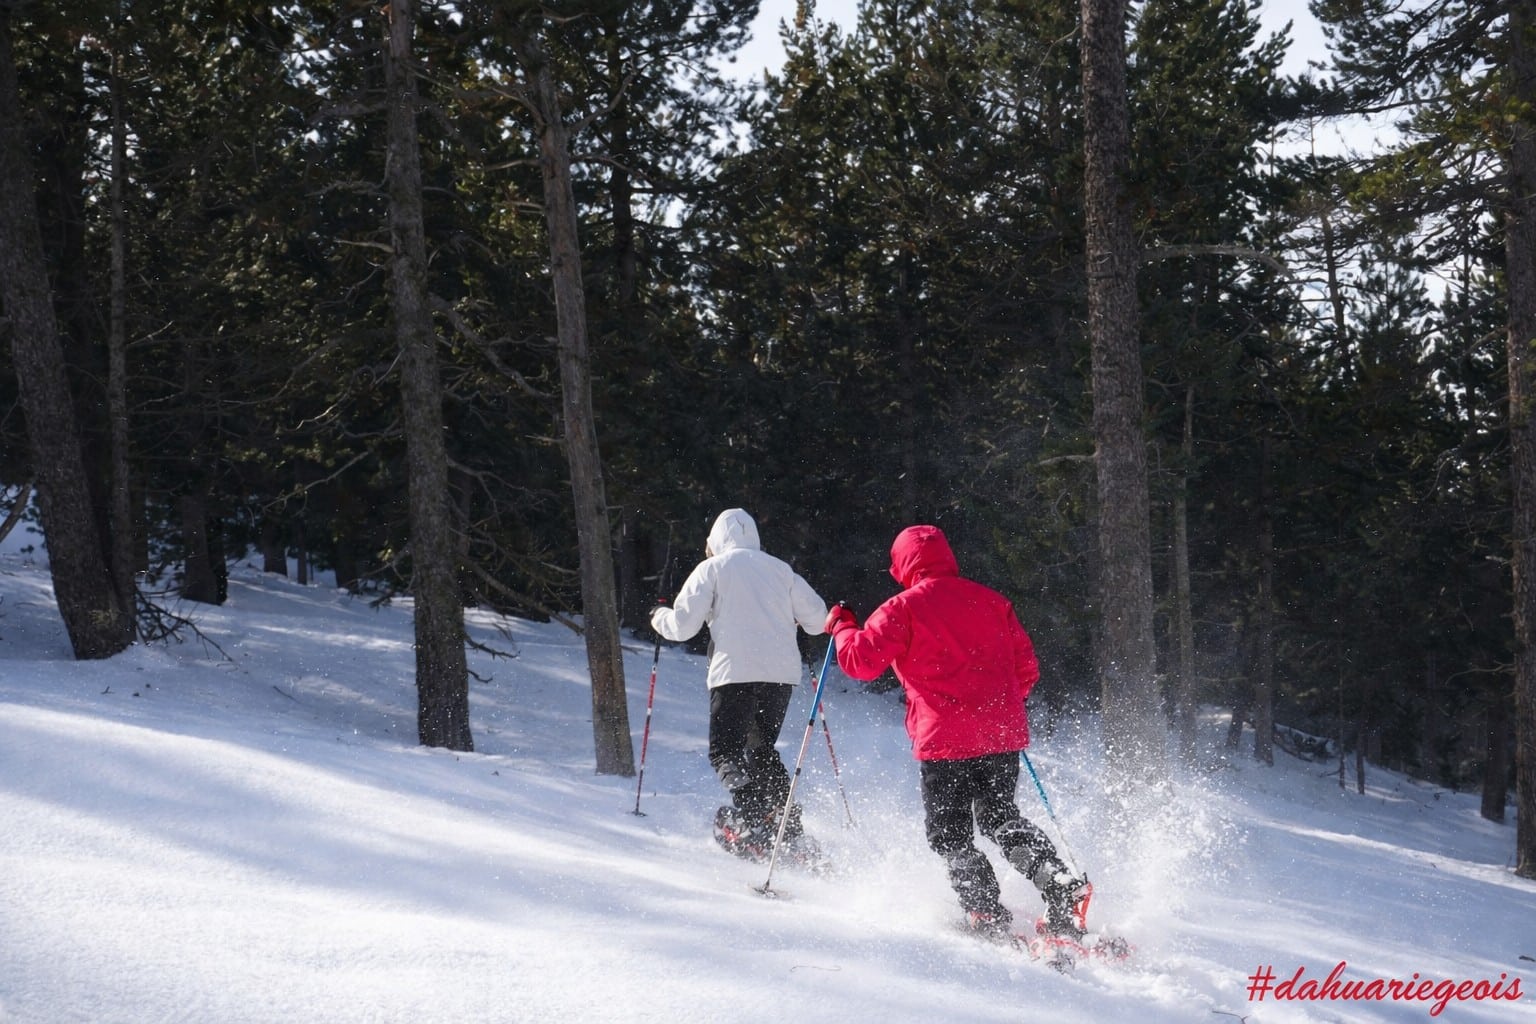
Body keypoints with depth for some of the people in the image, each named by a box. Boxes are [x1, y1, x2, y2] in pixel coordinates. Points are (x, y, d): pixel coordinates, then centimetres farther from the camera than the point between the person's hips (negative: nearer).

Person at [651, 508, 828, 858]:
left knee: (725, 751, -3)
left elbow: (682, 625, 0)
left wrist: (659, 617, 22)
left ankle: (750, 816, -26)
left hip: (736, 673, -5)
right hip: (783, 672, 5)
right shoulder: (780, 569, 17)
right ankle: (788, 824, 8)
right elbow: (817, 619, 14)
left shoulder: (712, 569, 6)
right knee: (762, 749, 19)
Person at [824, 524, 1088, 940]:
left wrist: (842, 627, 12)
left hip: (945, 741, -5)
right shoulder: (991, 601, 13)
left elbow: (862, 660, -7)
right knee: (1000, 817, 19)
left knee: (949, 835, 7)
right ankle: (1060, 883, -2)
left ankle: (987, 914, -9)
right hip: (1004, 735, 5)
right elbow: (1026, 667, 14)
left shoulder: (904, 608, -3)